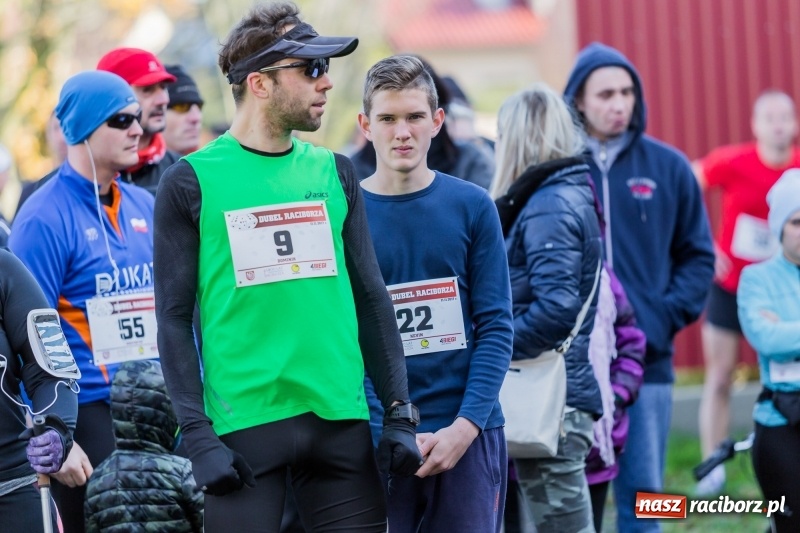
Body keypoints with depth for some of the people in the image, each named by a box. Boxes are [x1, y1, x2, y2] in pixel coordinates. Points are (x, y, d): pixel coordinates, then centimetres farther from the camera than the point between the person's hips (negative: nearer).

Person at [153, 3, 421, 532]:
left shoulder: (333, 172, 12)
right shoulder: (191, 183, 0)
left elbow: (371, 297, 14)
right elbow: (175, 318, -2)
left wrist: (399, 412, 7)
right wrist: (198, 434, -10)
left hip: (342, 418, 4)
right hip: (244, 424, -4)